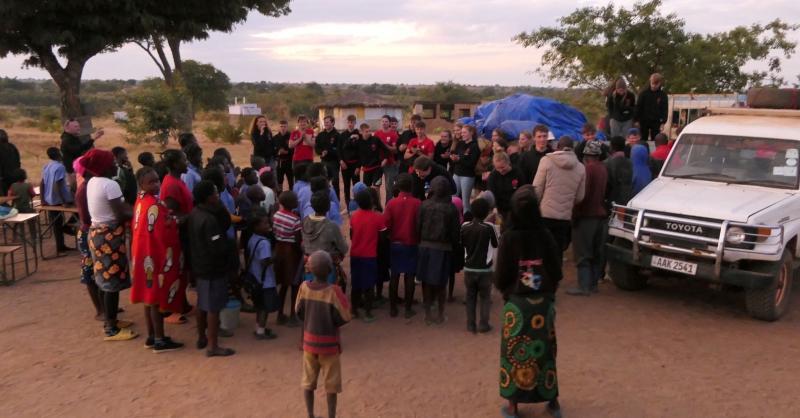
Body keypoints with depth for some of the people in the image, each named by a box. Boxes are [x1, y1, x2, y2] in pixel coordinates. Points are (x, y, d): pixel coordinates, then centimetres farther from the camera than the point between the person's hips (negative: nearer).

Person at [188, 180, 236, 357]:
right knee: (213, 307, 0)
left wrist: (220, 208, -3)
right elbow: (218, 248, -25)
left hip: (200, 265, 10)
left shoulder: (194, 213, 4)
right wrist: (233, 243, -10)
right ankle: (212, 346, 9)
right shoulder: (210, 220, -26)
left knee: (202, 304, 21)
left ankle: (201, 338, 35)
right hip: (213, 268, -10)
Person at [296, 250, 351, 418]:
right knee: (331, 385, 11)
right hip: (329, 344, -4)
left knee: (308, 382, 17)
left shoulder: (304, 287, -10)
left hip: (309, 342, 4)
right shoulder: (334, 291, -23)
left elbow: (299, 313, 1)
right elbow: (344, 318, -18)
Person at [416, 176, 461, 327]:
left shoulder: (424, 205, -7)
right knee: (440, 283, 10)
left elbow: (418, 227, -3)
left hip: (425, 246, 1)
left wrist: (421, 242, 11)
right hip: (443, 248, -1)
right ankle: (440, 315, 20)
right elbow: (455, 232, -5)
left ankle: (428, 315, 17)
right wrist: (455, 248, 10)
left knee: (426, 282, 10)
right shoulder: (451, 208, -9)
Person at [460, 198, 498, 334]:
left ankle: (471, 325, 14)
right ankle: (483, 325, 10)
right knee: (485, 297, 11)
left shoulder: (465, 227, -5)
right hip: (485, 269, -3)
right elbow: (496, 245, 1)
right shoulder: (489, 227, -14)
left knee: (470, 297, 12)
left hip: (469, 268, 3)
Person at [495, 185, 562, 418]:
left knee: (514, 352, 10)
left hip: (516, 303, -2)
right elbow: (556, 273, -2)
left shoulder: (508, 238, -13)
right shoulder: (545, 236, -8)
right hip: (544, 303, 2)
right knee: (545, 350, 16)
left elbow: (500, 277, -10)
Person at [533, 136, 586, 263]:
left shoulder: (547, 160, -5)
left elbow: (537, 189, -7)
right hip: (565, 217, 2)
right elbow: (579, 197, 6)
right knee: (556, 254, 9)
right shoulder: (580, 168, 4)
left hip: (544, 214, -2)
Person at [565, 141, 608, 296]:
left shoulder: (587, 168, -14)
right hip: (600, 215, 8)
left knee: (582, 253, -4)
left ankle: (583, 286, -5)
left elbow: (582, 193, -19)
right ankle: (593, 284, 17)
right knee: (595, 253, 12)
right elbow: (605, 192, 14)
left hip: (586, 215, -8)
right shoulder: (603, 169, 10)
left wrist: (575, 213, -14)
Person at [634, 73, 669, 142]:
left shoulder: (663, 95, 0)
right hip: (644, 121, 0)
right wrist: (636, 120, -6)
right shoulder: (644, 93, -2)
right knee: (642, 140, 5)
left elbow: (665, 109, 1)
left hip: (656, 122, 0)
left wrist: (663, 122, -6)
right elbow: (638, 107, -1)